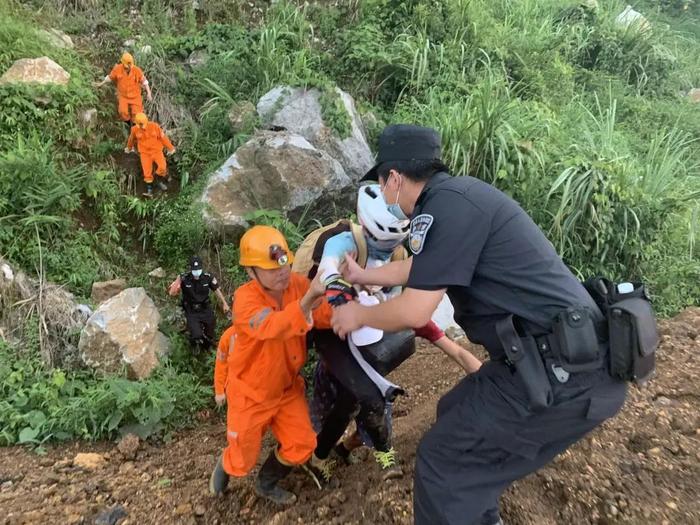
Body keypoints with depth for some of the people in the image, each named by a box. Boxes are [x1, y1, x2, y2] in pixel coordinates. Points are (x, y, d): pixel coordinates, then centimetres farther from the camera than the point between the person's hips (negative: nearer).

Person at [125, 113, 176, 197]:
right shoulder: (135, 129, -9)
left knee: (162, 167, -20)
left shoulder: (154, 126, -14)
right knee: (147, 172, -7)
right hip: (145, 153, 1)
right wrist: (129, 147, 29)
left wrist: (170, 148, 2)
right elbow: (131, 139, 12)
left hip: (157, 151, -1)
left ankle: (160, 182, 7)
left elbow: (163, 137, -5)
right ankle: (149, 190, 4)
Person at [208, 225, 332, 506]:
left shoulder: (297, 284, -15)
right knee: (243, 459, 13)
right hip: (250, 393, -4)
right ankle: (226, 465, 52)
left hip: (287, 387, 4)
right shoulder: (246, 298, -29)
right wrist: (308, 298, -66)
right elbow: (273, 327, -50)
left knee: (301, 446, 6)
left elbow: (327, 316, -27)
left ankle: (267, 484, 37)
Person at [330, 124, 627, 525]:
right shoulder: (456, 195, 13)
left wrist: (359, 315, 4)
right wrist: (365, 275, 41)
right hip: (561, 358, 10)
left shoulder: (448, 203, -17)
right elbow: (419, 269, 28)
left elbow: (415, 311, -15)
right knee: (456, 415, 24)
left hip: (563, 372, -10)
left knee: (442, 460, 1)